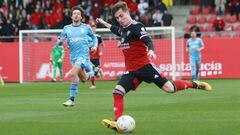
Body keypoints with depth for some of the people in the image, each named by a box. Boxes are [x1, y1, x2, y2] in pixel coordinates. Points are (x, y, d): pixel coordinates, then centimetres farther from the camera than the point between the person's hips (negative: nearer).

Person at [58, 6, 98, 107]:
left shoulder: (86, 28, 2)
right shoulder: (66, 28, 6)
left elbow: (94, 37, 18)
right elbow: (58, 43, 9)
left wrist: (95, 46, 0)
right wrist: (60, 41, -14)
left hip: (84, 55, -4)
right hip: (73, 57, 5)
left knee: (73, 73, -27)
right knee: (83, 79, 13)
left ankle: (71, 100, -21)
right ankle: (91, 73, 49)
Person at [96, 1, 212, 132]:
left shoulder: (136, 26, -11)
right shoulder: (123, 29, 13)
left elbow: (147, 40, -26)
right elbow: (115, 29, 39)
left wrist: (151, 50, -46)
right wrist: (103, 23, 46)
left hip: (144, 66, -7)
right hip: (131, 70, 7)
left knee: (169, 88, -9)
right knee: (117, 91, -14)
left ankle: (195, 84, 14)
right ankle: (117, 123, -20)